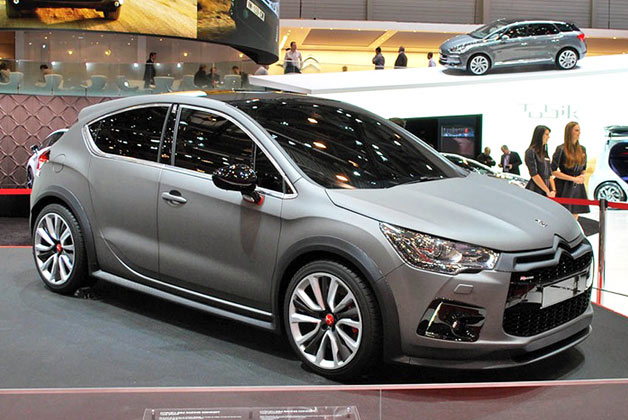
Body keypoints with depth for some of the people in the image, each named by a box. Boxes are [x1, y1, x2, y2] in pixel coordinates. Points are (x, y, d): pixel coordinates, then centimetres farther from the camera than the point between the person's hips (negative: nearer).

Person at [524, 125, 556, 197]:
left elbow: (549, 174, 16)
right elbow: (534, 175, -12)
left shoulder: (545, 153, 18)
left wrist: (553, 190, 1)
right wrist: (548, 191, -13)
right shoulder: (531, 152, -5)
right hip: (535, 191, -7)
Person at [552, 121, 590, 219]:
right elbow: (553, 171, -11)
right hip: (564, 188, -6)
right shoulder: (561, 149, -8)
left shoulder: (582, 149, 10)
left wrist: (582, 176, -1)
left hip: (577, 188, 6)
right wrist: (573, 179, -12)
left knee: (574, 218, 7)